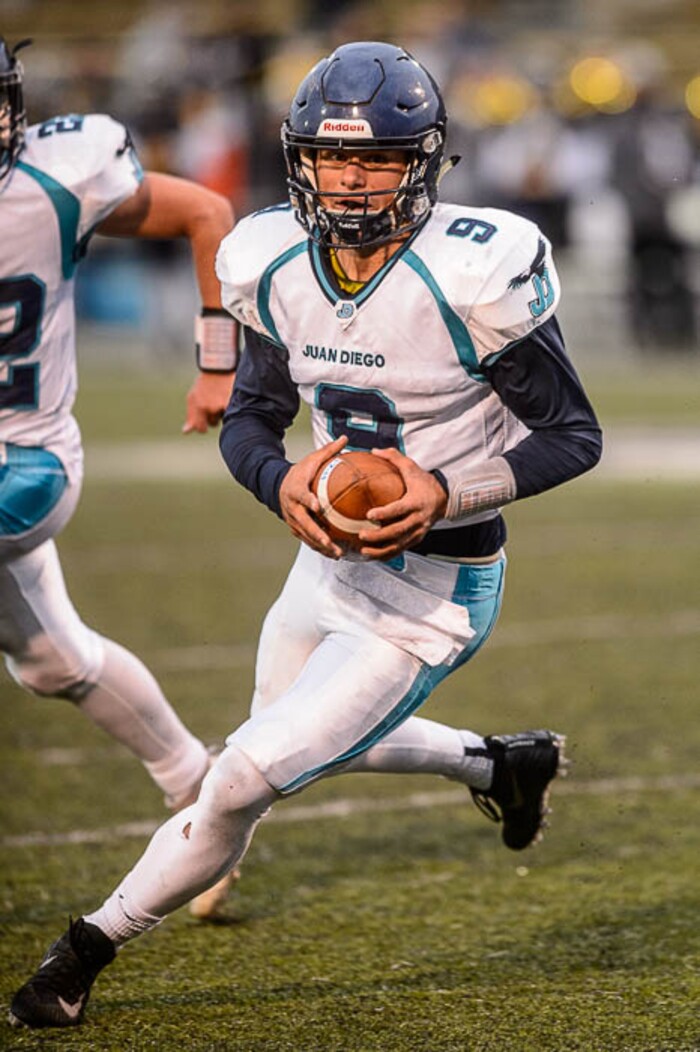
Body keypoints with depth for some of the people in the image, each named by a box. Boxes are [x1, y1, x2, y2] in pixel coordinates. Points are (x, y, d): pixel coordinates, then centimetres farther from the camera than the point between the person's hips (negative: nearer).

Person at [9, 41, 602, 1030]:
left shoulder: (475, 275, -24)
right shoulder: (277, 268, -7)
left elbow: (575, 436, -16)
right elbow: (247, 420, 4)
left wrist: (448, 491, -30)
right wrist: (282, 481, -19)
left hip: (432, 592, -7)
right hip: (329, 563, 7)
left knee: (246, 778, -10)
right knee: (306, 739, 30)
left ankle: (91, 945, 10)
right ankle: (500, 764, 51)